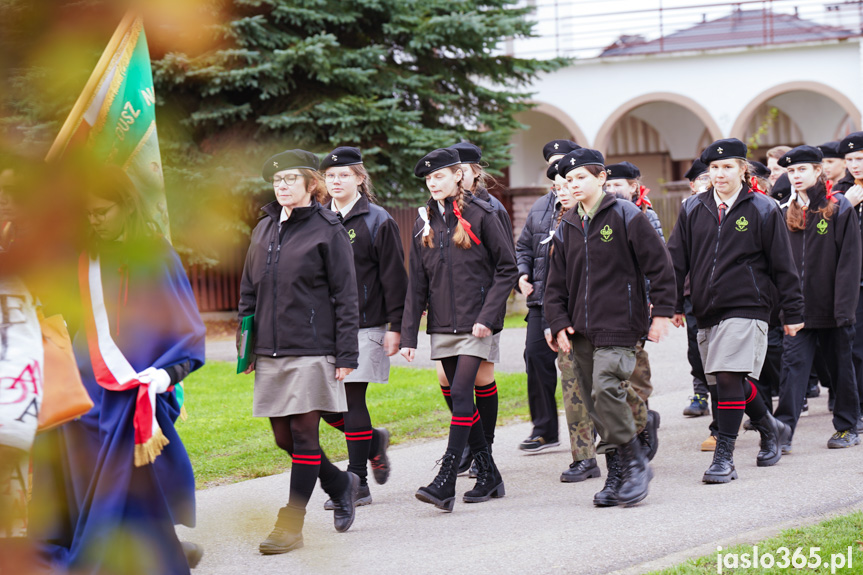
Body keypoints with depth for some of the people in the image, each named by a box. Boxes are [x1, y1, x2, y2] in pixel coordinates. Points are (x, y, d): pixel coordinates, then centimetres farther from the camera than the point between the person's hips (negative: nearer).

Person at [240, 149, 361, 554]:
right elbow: (248, 291, 18)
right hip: (270, 352, 6)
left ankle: (291, 526, 1)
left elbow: (345, 296, -5)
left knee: (303, 434, -4)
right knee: (283, 436, 8)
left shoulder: (328, 230, -4)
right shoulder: (264, 229, 13)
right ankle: (340, 484, 32)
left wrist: (346, 355, -10)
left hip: (312, 350, -6)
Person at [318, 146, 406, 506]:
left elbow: (394, 277, -3)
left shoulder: (377, 221, -1)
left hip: (364, 325, -5)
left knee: (352, 398, -6)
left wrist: (395, 326, -8)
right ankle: (374, 442, 27)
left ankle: (357, 483, 2)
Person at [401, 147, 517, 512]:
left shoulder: (480, 216, -5)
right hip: (442, 326, 6)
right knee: (459, 398, 8)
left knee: (461, 395, -14)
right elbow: (417, 283, 12)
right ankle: (488, 475, 19)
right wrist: (408, 334, 6)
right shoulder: (425, 223, 11)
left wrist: (488, 316, -13)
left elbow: (507, 269, -4)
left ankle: (446, 481, -18)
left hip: (475, 323, -6)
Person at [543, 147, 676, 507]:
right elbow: (557, 282, 17)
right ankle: (616, 475, 13)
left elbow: (659, 264, -4)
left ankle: (635, 462, -9)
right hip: (581, 330, 7)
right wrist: (559, 323, 4)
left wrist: (662, 312, -7)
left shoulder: (625, 215, -4)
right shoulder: (568, 227, 14)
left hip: (619, 326, -6)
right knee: (595, 401, 6)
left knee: (606, 389, -22)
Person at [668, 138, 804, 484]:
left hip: (745, 308, -5)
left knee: (729, 378, -15)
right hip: (707, 310, 5)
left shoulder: (763, 210, 0)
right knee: (729, 382, 11)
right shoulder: (692, 210, 9)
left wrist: (792, 313, 3)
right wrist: (673, 305, 5)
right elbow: (676, 259, 11)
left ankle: (724, 456, -11)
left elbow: (782, 266, 3)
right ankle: (769, 428, 36)